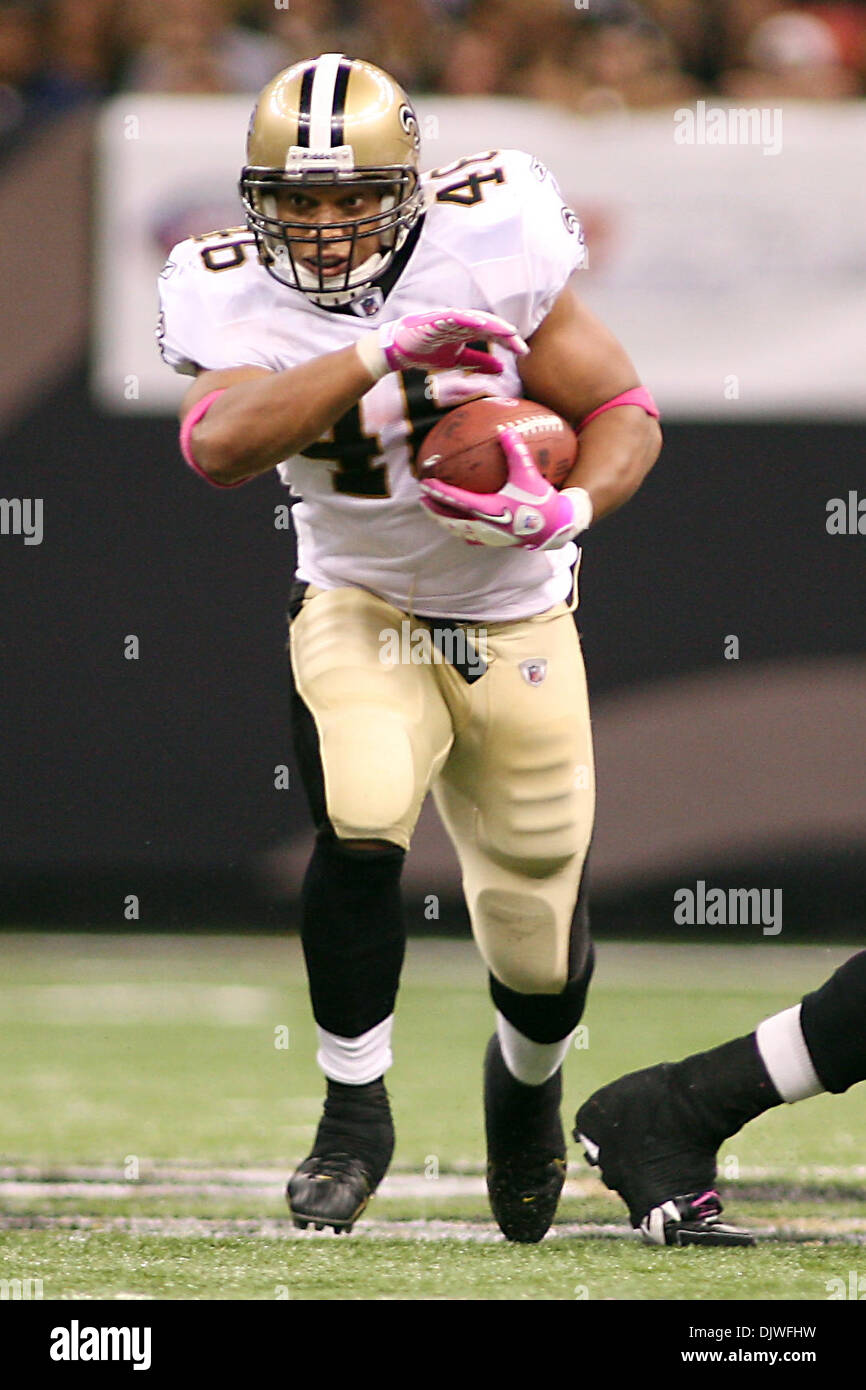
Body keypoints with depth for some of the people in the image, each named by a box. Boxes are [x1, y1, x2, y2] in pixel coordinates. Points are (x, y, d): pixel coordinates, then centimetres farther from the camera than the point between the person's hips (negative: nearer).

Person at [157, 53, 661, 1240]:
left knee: (539, 950, 6)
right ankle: (354, 1113, -9)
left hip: (517, 624, 1)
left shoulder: (484, 252, -17)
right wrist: (380, 356, -45)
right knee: (361, 826, -30)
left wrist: (572, 507, -31)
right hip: (359, 610, -1)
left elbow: (623, 410, -10)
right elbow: (219, 445, -36)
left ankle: (528, 1081, 44)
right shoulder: (242, 302, -15)